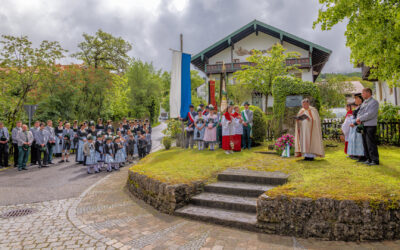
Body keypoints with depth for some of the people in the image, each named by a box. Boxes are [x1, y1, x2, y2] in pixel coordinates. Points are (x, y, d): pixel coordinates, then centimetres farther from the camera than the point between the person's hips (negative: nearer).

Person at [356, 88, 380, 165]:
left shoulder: (374, 102, -7)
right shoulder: (364, 103, 18)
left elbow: (370, 114, -18)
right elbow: (359, 113, 16)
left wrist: (360, 119, -12)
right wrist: (358, 119, -5)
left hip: (370, 126, -8)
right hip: (363, 125, 8)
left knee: (371, 143, -7)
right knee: (365, 143, 9)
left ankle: (375, 160, -1)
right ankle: (368, 159, 16)